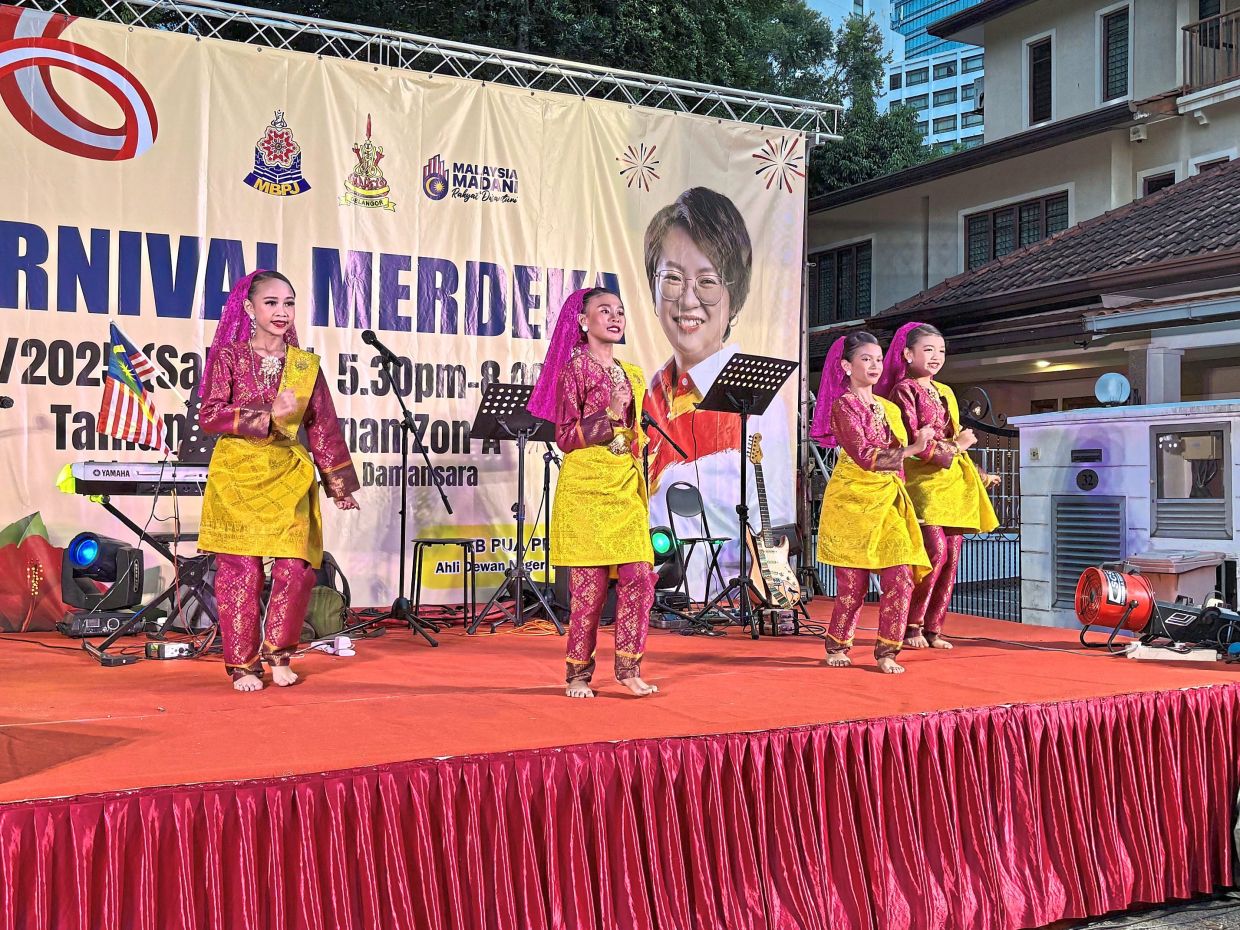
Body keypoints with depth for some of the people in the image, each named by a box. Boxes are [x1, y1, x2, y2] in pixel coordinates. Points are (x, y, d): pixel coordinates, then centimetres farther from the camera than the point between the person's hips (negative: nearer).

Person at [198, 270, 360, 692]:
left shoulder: (306, 365, 10)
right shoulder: (229, 357, 2)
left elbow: (323, 428, 11)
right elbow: (209, 416, -7)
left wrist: (339, 483, 10)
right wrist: (269, 415, -16)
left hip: (289, 478, 2)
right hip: (237, 477, -2)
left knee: (297, 567, -7)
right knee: (240, 570, -3)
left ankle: (278, 653, 13)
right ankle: (243, 664, 10)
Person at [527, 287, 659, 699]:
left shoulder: (632, 374, 16)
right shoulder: (575, 367, -3)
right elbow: (565, 437, -8)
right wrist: (609, 414, -18)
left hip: (627, 485, 6)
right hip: (586, 483, -6)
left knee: (639, 576, -2)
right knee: (590, 582, -4)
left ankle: (628, 667, 8)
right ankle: (578, 673, 9)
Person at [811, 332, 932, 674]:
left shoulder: (888, 408, 16)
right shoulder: (843, 405, -6)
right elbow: (865, 456, -18)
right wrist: (911, 449, -24)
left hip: (889, 501, 6)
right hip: (853, 499, -6)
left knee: (901, 577, -6)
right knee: (854, 581, -2)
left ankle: (886, 651, 4)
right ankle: (837, 646, 19)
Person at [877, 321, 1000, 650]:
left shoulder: (945, 392, 20)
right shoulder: (904, 390, -2)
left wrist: (979, 474, 19)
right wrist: (954, 447, -5)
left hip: (954, 481, 7)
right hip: (923, 479, -7)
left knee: (952, 557, 1)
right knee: (936, 551, -18)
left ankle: (933, 629, 8)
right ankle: (912, 626, -5)